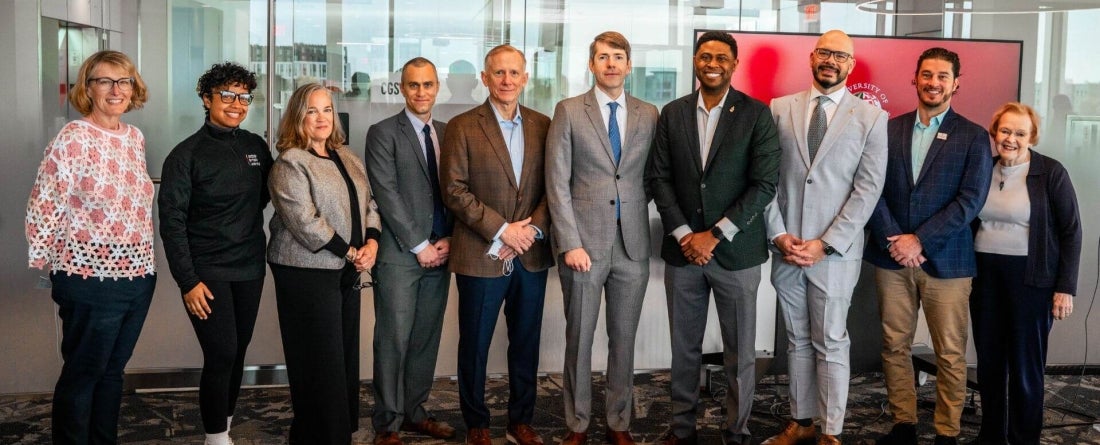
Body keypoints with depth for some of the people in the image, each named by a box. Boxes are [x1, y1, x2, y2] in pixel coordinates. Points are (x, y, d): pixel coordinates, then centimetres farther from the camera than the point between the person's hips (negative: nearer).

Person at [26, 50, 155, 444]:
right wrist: (50, 265, -5)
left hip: (139, 274, 6)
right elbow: (43, 207, -10)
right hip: (91, 277, -6)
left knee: (113, 370, 18)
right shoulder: (72, 138, -12)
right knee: (81, 375, 8)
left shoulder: (135, 137, 8)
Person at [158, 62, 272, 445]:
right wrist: (188, 281, -13)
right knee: (221, 355, -6)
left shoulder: (256, 147, 5)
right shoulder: (187, 154, -7)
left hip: (250, 270, 5)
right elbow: (171, 221, -9)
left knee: (237, 353, 12)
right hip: (207, 273, -4)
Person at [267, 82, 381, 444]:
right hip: (308, 271, -7)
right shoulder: (289, 163, -10)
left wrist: (371, 242, -4)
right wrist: (349, 252, -14)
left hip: (347, 270, 7)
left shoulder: (347, 158, 14)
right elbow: (304, 220, -18)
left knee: (346, 353, 12)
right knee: (320, 359, -1)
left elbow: (369, 202, 14)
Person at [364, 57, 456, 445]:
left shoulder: (449, 134, 14)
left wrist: (447, 240, -1)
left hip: (439, 253, 5)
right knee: (394, 340, -2)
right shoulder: (383, 133, -2)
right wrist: (419, 246, -11)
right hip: (399, 254, -5)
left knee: (426, 339, 9)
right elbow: (387, 196, -9)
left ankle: (414, 412, 21)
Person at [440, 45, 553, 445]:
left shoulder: (543, 126, 7)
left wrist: (533, 229, -10)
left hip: (531, 256, 3)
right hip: (481, 256, -3)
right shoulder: (462, 127, -2)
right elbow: (454, 191, -9)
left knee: (526, 344, 12)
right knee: (475, 345, 8)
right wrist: (501, 229, -14)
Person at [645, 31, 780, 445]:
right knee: (684, 347, 10)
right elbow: (658, 177, 4)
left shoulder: (756, 114, -3)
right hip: (682, 249, 3)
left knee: (740, 352, 6)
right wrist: (684, 235, -7)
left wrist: (715, 235, -13)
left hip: (736, 251, -2)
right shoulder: (672, 113, 6)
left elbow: (765, 184, -9)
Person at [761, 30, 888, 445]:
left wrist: (825, 244, -12)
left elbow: (868, 189, -5)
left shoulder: (871, 117, 0)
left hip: (835, 251, -2)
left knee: (831, 343, 4)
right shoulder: (780, 109, 6)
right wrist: (778, 234, -6)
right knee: (797, 341, 13)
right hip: (786, 247, 3)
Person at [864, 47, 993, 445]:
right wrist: (894, 241, -10)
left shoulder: (973, 137, 1)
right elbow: (873, 189, 1)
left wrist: (919, 240, -13)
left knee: (950, 355, 4)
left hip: (945, 260, -2)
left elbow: (970, 200, -8)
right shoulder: (889, 129, 8)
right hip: (892, 258, 2)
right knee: (895, 347, 9)